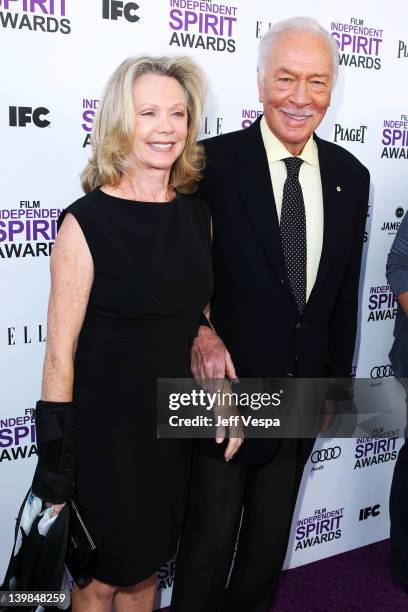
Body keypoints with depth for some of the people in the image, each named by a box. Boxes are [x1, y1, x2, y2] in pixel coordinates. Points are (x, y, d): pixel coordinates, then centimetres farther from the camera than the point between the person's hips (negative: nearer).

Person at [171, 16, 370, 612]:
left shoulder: (350, 175, 1)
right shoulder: (214, 161, -13)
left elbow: (345, 292, 7)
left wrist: (337, 381, 11)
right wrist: (199, 331, -22)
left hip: (304, 388, 5)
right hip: (227, 383, -4)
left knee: (273, 530, 22)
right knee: (211, 531, 9)